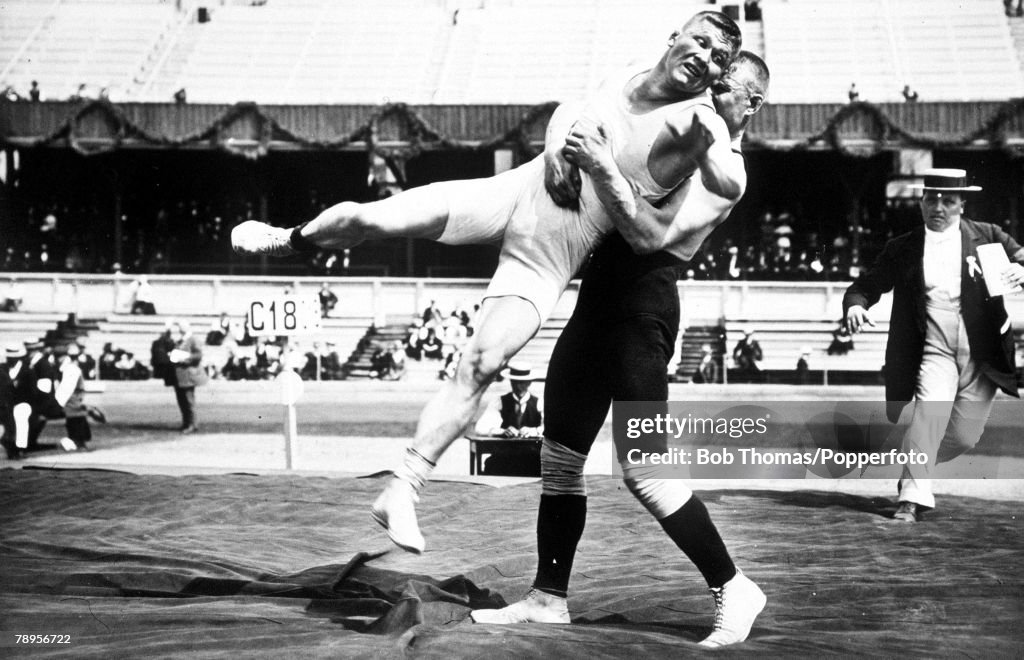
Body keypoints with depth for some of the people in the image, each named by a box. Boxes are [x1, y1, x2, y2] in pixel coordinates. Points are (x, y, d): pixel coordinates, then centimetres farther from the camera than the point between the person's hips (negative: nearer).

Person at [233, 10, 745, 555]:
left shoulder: (698, 122, -10)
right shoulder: (624, 79, 6)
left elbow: (730, 187, -28)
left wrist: (704, 142, -44)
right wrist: (559, 141, 2)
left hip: (551, 258, -3)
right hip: (515, 190, 3)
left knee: (481, 366, -16)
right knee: (367, 218, -9)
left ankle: (402, 493, -8)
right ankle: (292, 240, 24)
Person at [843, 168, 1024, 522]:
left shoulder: (987, 236, 6)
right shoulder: (901, 249, 6)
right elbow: (866, 284, 9)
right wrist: (855, 305, -13)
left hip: (983, 357, 2)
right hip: (934, 352, -2)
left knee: (964, 435, 5)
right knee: (929, 412, -24)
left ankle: (911, 464, 33)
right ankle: (912, 497, -22)